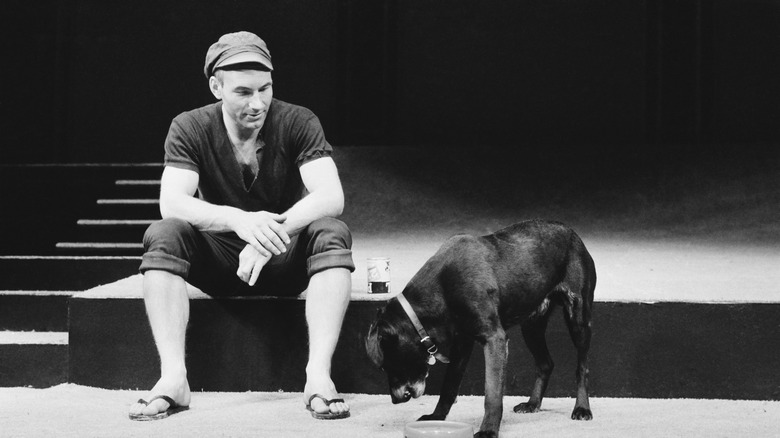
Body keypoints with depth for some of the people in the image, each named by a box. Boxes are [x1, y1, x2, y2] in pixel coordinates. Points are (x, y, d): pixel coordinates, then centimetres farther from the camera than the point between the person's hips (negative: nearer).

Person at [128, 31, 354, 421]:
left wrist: (274, 230, -43)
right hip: (220, 264, 0)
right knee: (162, 235, -28)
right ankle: (173, 379, -34)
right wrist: (240, 220, -43)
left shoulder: (298, 123, -11)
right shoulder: (190, 129, -9)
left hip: (285, 259, 0)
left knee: (331, 233, -31)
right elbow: (171, 202, -25)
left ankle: (319, 375, -37)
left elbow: (331, 196, -24)